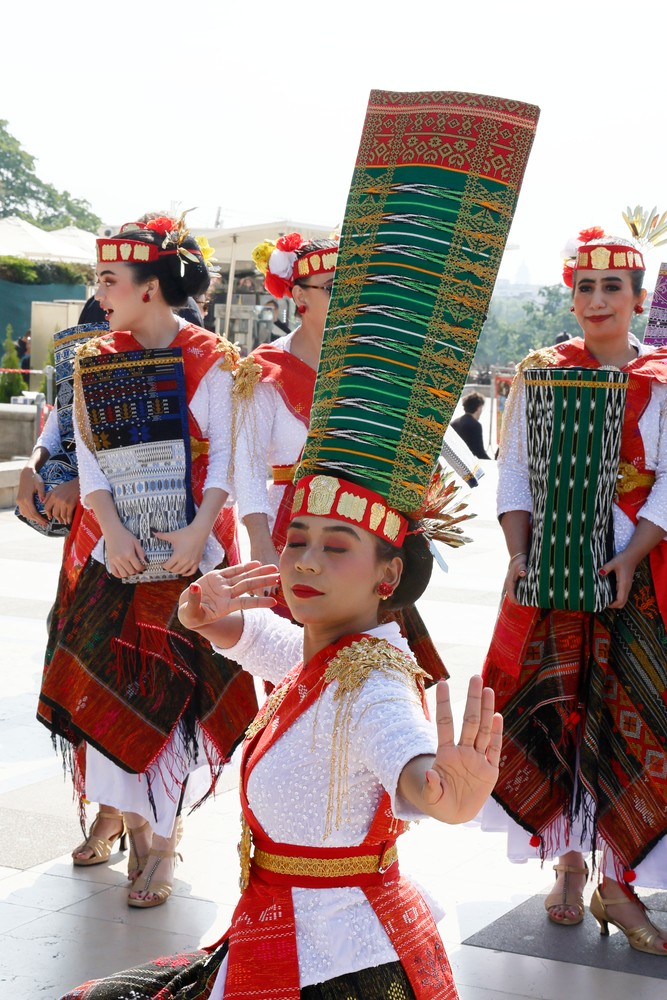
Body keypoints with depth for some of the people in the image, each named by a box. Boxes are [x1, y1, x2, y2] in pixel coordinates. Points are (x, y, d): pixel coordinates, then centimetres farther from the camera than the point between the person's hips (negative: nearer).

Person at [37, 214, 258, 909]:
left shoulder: (209, 362, -4)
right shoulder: (94, 363, 8)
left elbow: (225, 459, -6)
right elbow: (90, 461, 4)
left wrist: (199, 530, -18)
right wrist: (112, 531, -10)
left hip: (188, 551, -4)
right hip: (114, 549, 4)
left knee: (169, 689, -3)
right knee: (104, 682, 3)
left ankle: (159, 832, 8)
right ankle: (118, 809, 22)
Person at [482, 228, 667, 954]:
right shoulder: (539, 374, 8)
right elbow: (514, 472, 6)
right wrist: (518, 555, -5)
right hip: (548, 570, 2)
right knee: (555, 716, 4)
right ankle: (569, 868, 19)